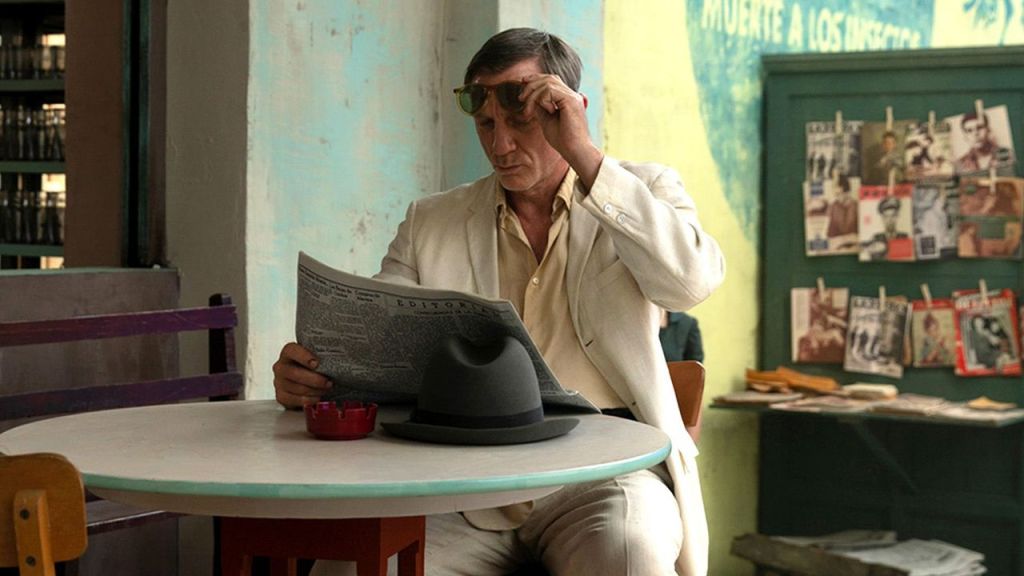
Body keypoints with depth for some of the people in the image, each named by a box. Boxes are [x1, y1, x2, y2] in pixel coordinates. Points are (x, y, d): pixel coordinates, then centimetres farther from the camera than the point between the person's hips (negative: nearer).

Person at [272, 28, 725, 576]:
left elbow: (692, 279, -10)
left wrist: (584, 154, -10)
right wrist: (305, 375, -13)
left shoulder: (643, 192, 11)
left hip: (601, 471, -2)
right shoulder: (430, 223, 17)